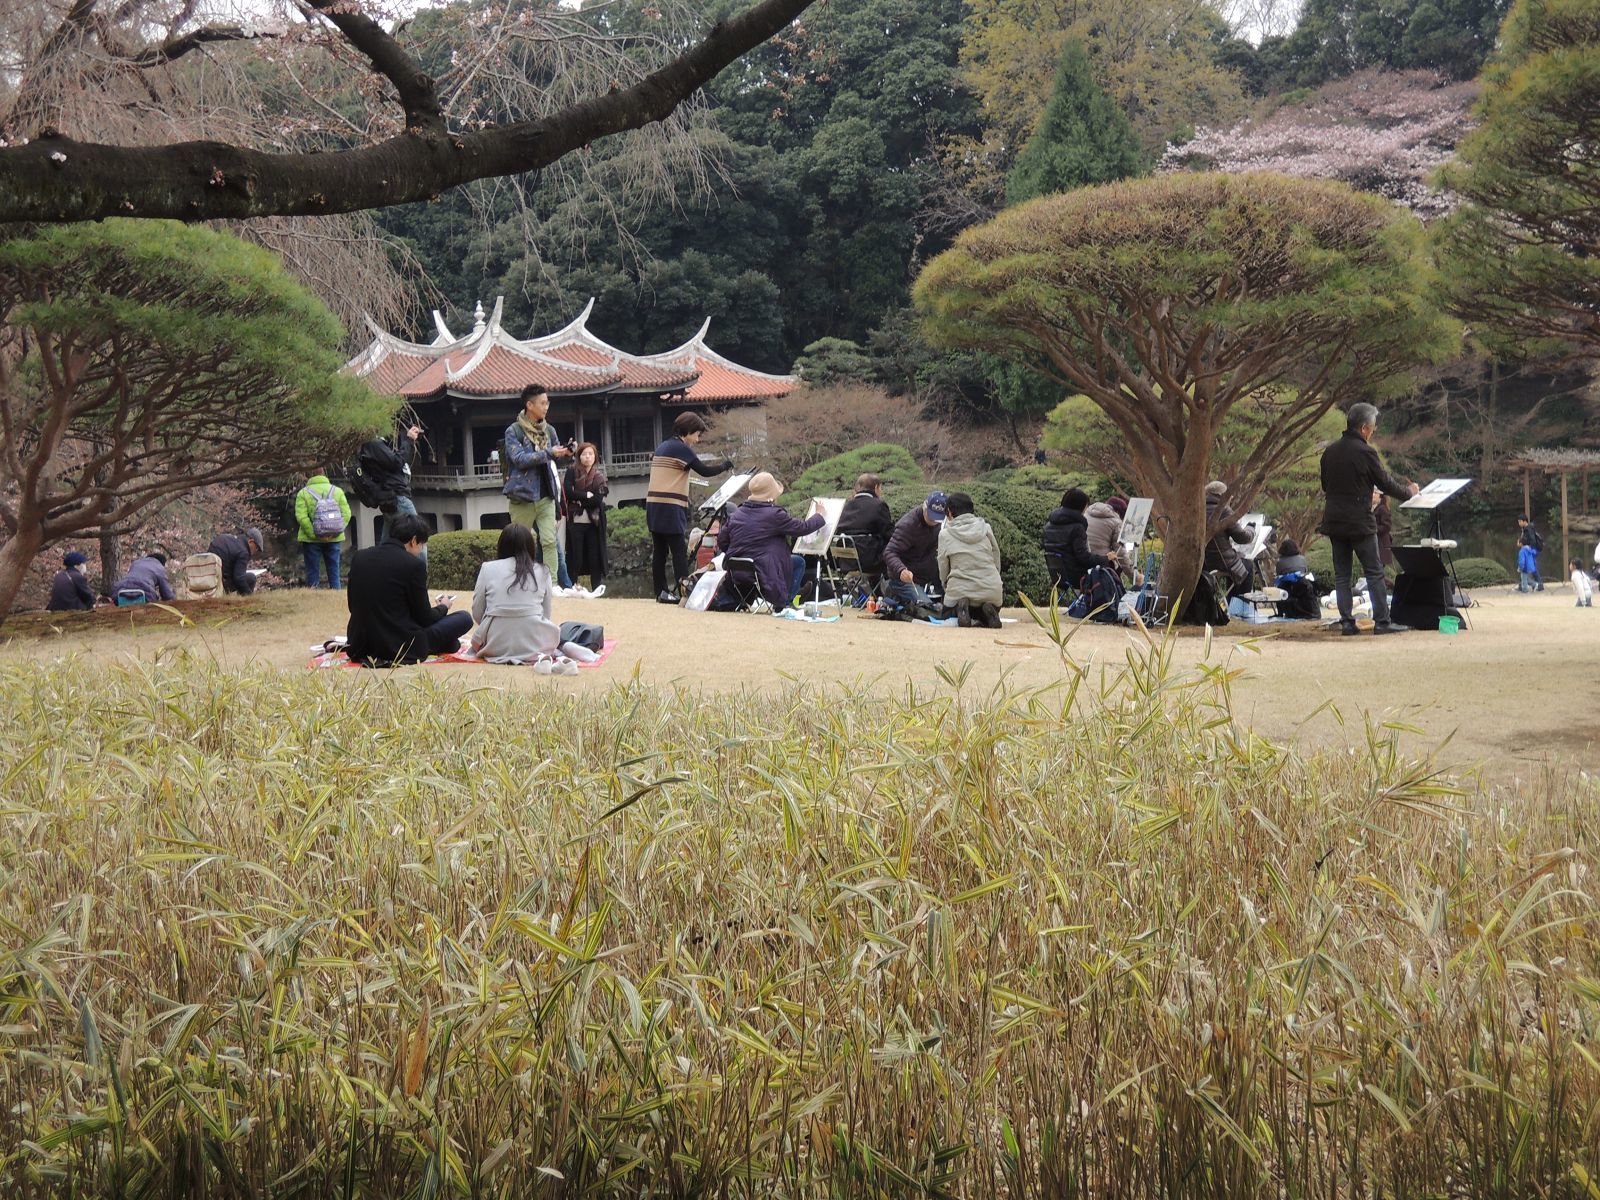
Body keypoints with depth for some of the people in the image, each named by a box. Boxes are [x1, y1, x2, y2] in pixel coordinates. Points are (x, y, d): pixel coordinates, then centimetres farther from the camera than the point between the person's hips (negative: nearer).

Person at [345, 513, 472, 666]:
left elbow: (353, 605, 13)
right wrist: (443, 607, 17)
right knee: (464, 618, 6)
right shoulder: (414, 565, -14)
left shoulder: (358, 557, 2)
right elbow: (425, 618, -7)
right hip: (400, 647, -7)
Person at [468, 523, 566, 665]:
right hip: (534, 645, 0)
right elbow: (546, 614, 9)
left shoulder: (487, 568, 4)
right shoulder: (542, 572, 6)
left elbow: (477, 614, 6)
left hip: (495, 645, 1)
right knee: (555, 629, 31)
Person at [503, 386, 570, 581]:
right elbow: (519, 459, -18)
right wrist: (548, 453, -21)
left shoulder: (549, 430, 9)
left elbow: (556, 458, 18)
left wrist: (566, 453, -4)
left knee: (550, 541, -9)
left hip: (546, 496, 3)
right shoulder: (514, 431, -5)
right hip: (523, 496, -3)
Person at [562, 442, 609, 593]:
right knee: (575, 556, 0)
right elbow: (568, 491, -8)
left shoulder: (600, 475, 8)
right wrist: (587, 495, -8)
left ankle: (597, 588, 5)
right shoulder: (572, 471, 6)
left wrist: (579, 500, -7)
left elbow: (599, 499, -5)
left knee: (595, 555, 2)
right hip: (575, 521, -1)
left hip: (594, 521, 1)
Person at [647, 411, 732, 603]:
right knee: (680, 552, -7)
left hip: (653, 505, 9)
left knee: (659, 551, 9)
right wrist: (725, 465, 5)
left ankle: (661, 591, 11)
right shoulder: (681, 448, -8)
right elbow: (704, 471, -10)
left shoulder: (662, 447, 19)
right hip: (671, 508, -9)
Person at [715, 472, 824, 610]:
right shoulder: (774, 514, -15)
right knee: (799, 562, 17)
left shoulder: (736, 514, 4)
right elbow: (803, 528, -6)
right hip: (764, 574, -7)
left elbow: (722, 541, 8)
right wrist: (820, 516, 13)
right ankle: (782, 603, 15)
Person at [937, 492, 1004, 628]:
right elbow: (997, 561, 10)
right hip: (992, 590, 2)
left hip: (960, 590, -2)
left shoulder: (945, 534, -1)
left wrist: (947, 588, 18)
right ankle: (987, 612, -4)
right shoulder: (985, 528, 5)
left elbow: (943, 568, 3)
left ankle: (961, 608, -7)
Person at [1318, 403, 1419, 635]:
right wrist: (1409, 492, 12)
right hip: (1360, 522, -6)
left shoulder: (1329, 452, 6)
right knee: (1374, 573, 2)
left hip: (1334, 522, 6)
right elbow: (1385, 483, -5)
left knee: (1341, 575, 8)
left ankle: (1346, 621, 6)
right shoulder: (1365, 452, -13)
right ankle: (1382, 621, 3)